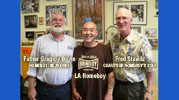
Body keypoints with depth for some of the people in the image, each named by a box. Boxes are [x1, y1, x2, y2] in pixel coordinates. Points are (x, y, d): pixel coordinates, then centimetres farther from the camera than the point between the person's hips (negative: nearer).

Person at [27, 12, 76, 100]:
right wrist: (31, 88, -2)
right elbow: (33, 66, 0)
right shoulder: (40, 41, 0)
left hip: (66, 89, 1)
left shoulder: (72, 41, 3)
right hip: (44, 89, 0)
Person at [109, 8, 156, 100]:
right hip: (116, 86, 4)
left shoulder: (141, 40, -14)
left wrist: (148, 91, -10)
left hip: (135, 88, -4)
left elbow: (150, 67, -11)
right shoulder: (113, 40, 1)